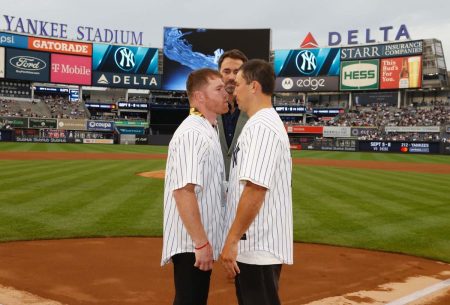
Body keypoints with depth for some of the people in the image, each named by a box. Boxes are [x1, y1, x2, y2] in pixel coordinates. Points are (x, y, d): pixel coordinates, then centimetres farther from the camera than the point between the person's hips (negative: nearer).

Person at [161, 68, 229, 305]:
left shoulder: (208, 132, 14)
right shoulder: (192, 133, -19)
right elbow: (183, 190, -26)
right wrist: (201, 242, -26)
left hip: (202, 240, 10)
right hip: (192, 242, -10)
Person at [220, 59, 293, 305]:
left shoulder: (261, 126, -17)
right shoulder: (263, 124, 15)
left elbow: (256, 189, -25)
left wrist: (231, 240, -21)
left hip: (258, 247, -10)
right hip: (254, 245, 10)